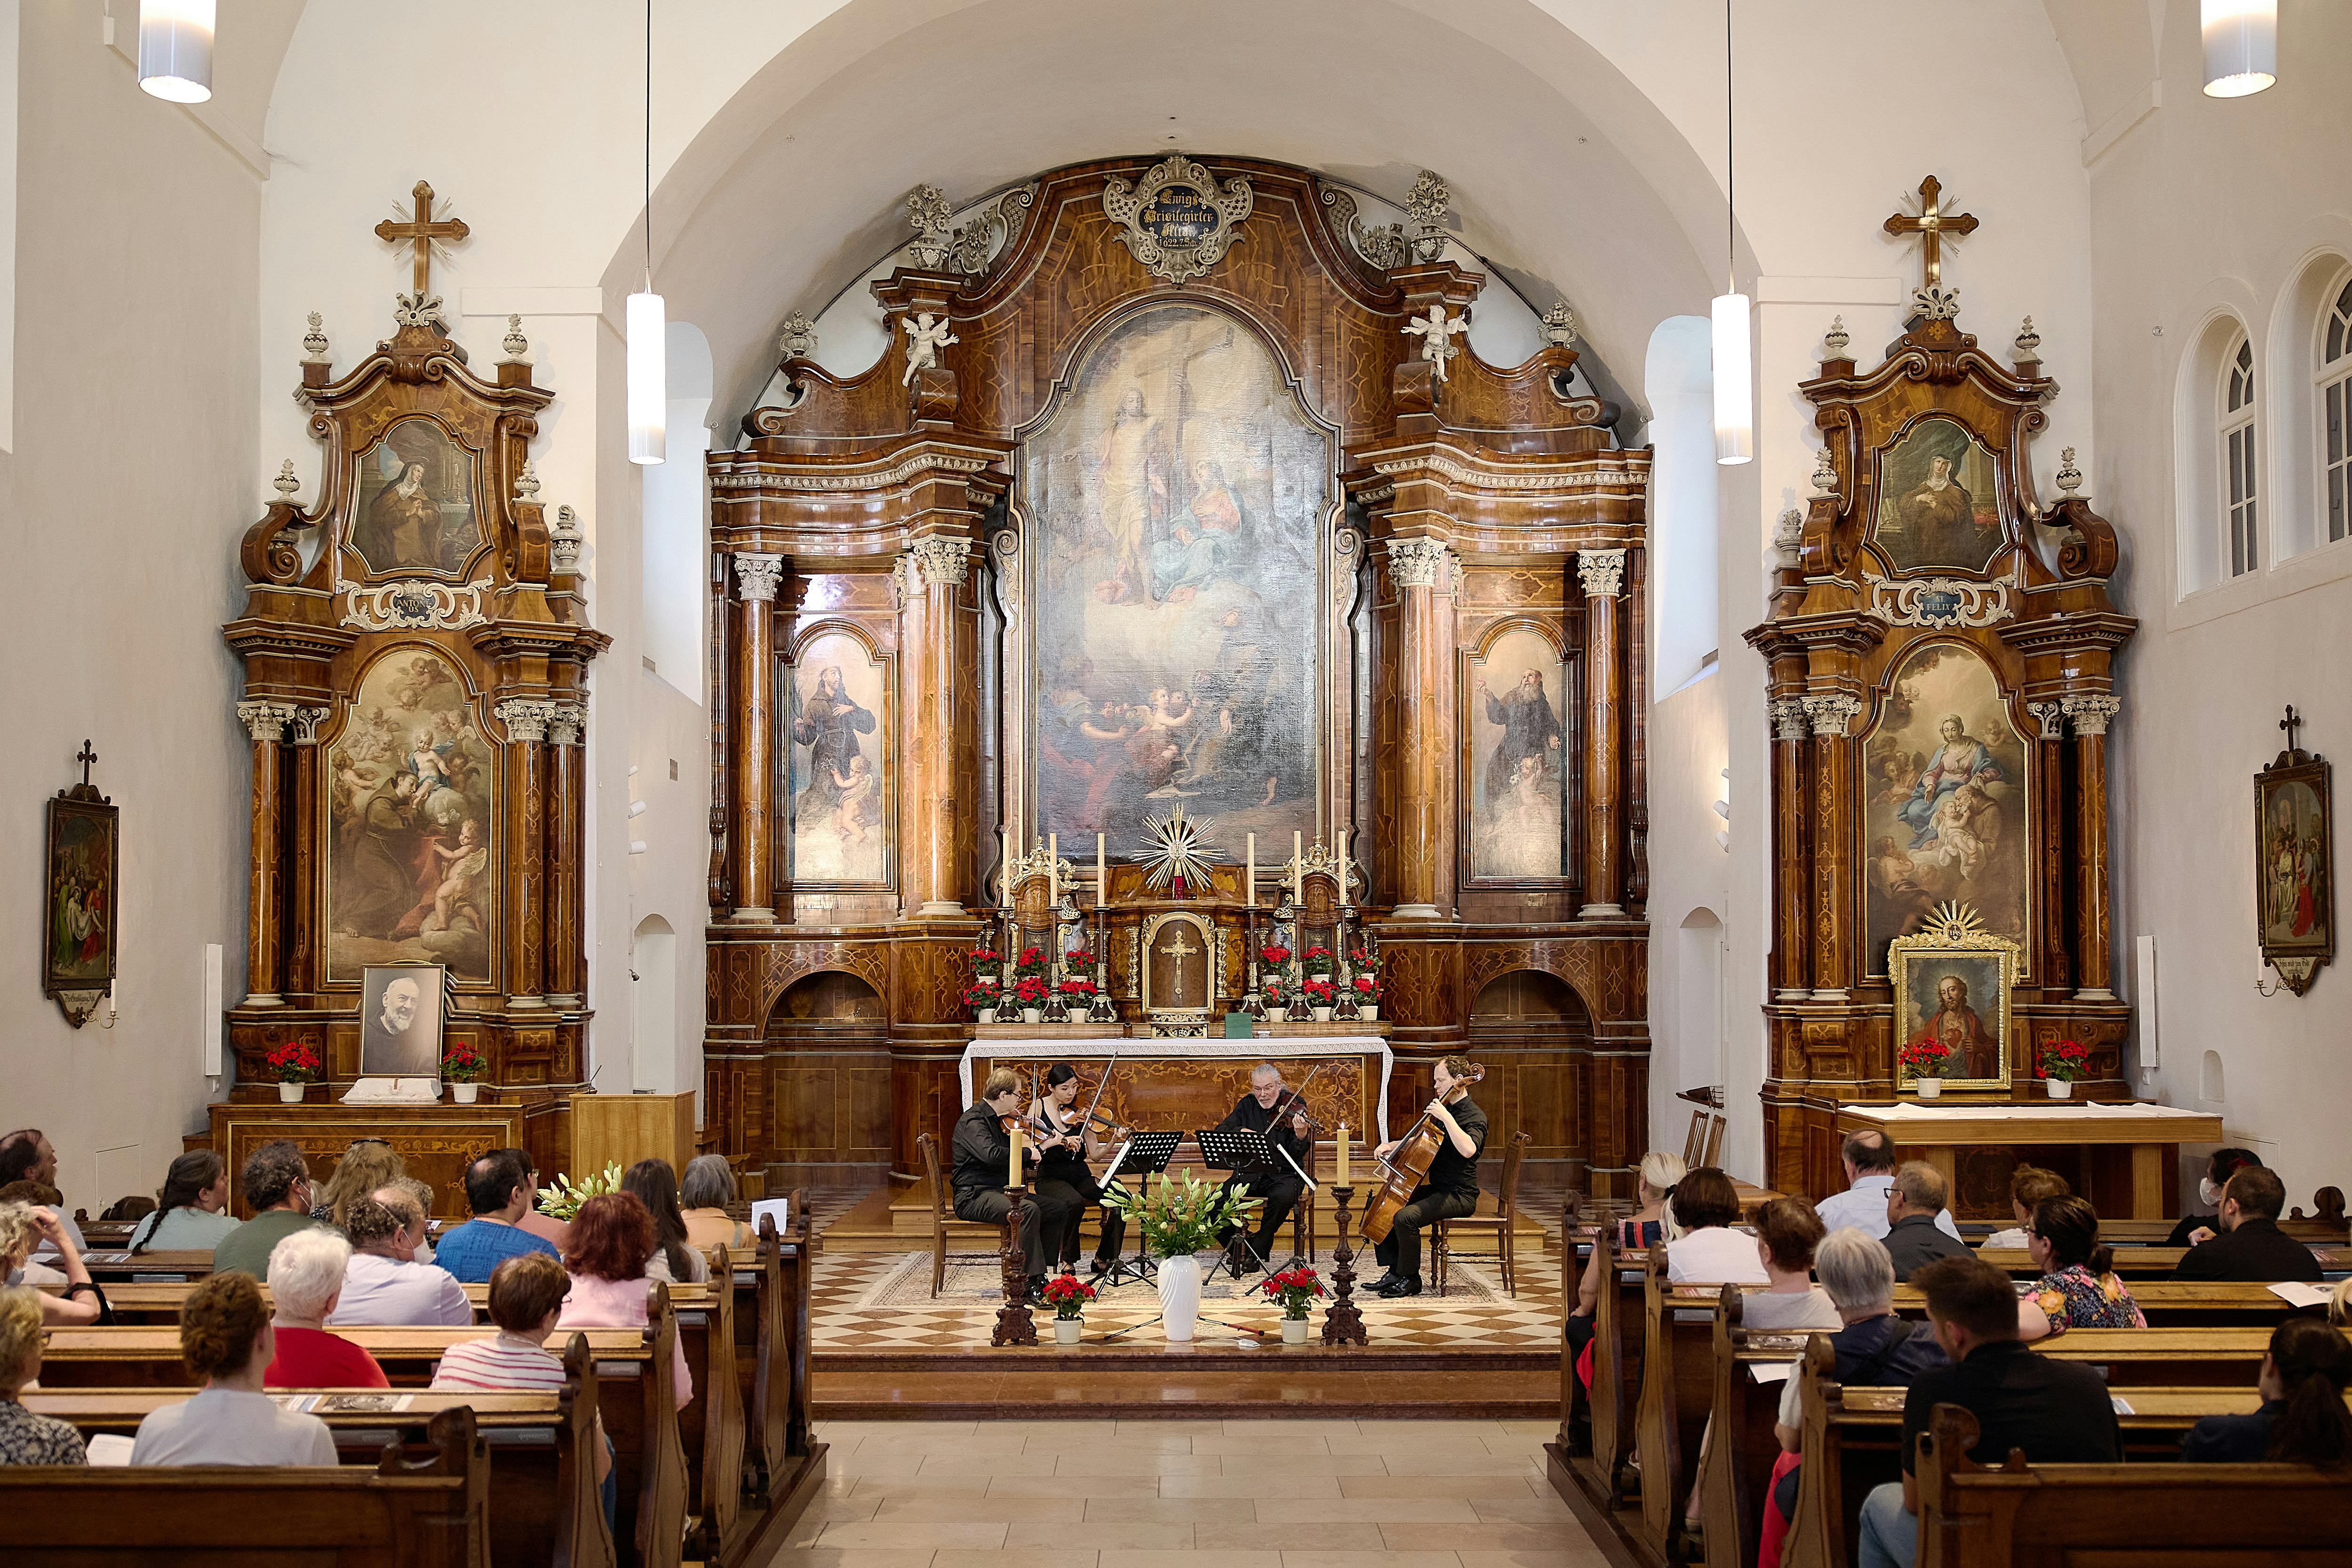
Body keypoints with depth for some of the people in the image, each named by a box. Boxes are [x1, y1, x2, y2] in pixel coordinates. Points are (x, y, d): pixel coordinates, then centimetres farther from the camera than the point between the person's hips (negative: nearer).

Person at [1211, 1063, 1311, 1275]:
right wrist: (1241, 1131, -19)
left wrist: (1301, 1136, -31)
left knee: (1282, 1198, -37)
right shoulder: (1247, 1105, 10)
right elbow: (1220, 1131, 0)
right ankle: (1237, 1245, 5)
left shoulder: (1294, 1108, -2)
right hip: (1248, 1173, 3)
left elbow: (1296, 1155, -10)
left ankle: (1258, 1251, -16)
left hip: (1283, 1174, -3)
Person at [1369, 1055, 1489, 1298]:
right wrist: (1392, 1146, 12)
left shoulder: (1475, 1116, -14)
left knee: (1405, 1217, -29)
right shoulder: (1444, 1109, 15)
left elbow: (1468, 1149, -37)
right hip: (1437, 1188, 10)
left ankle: (1411, 1280, -11)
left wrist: (1446, 1117, -33)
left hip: (1458, 1195, -10)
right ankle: (1395, 1271, 6)